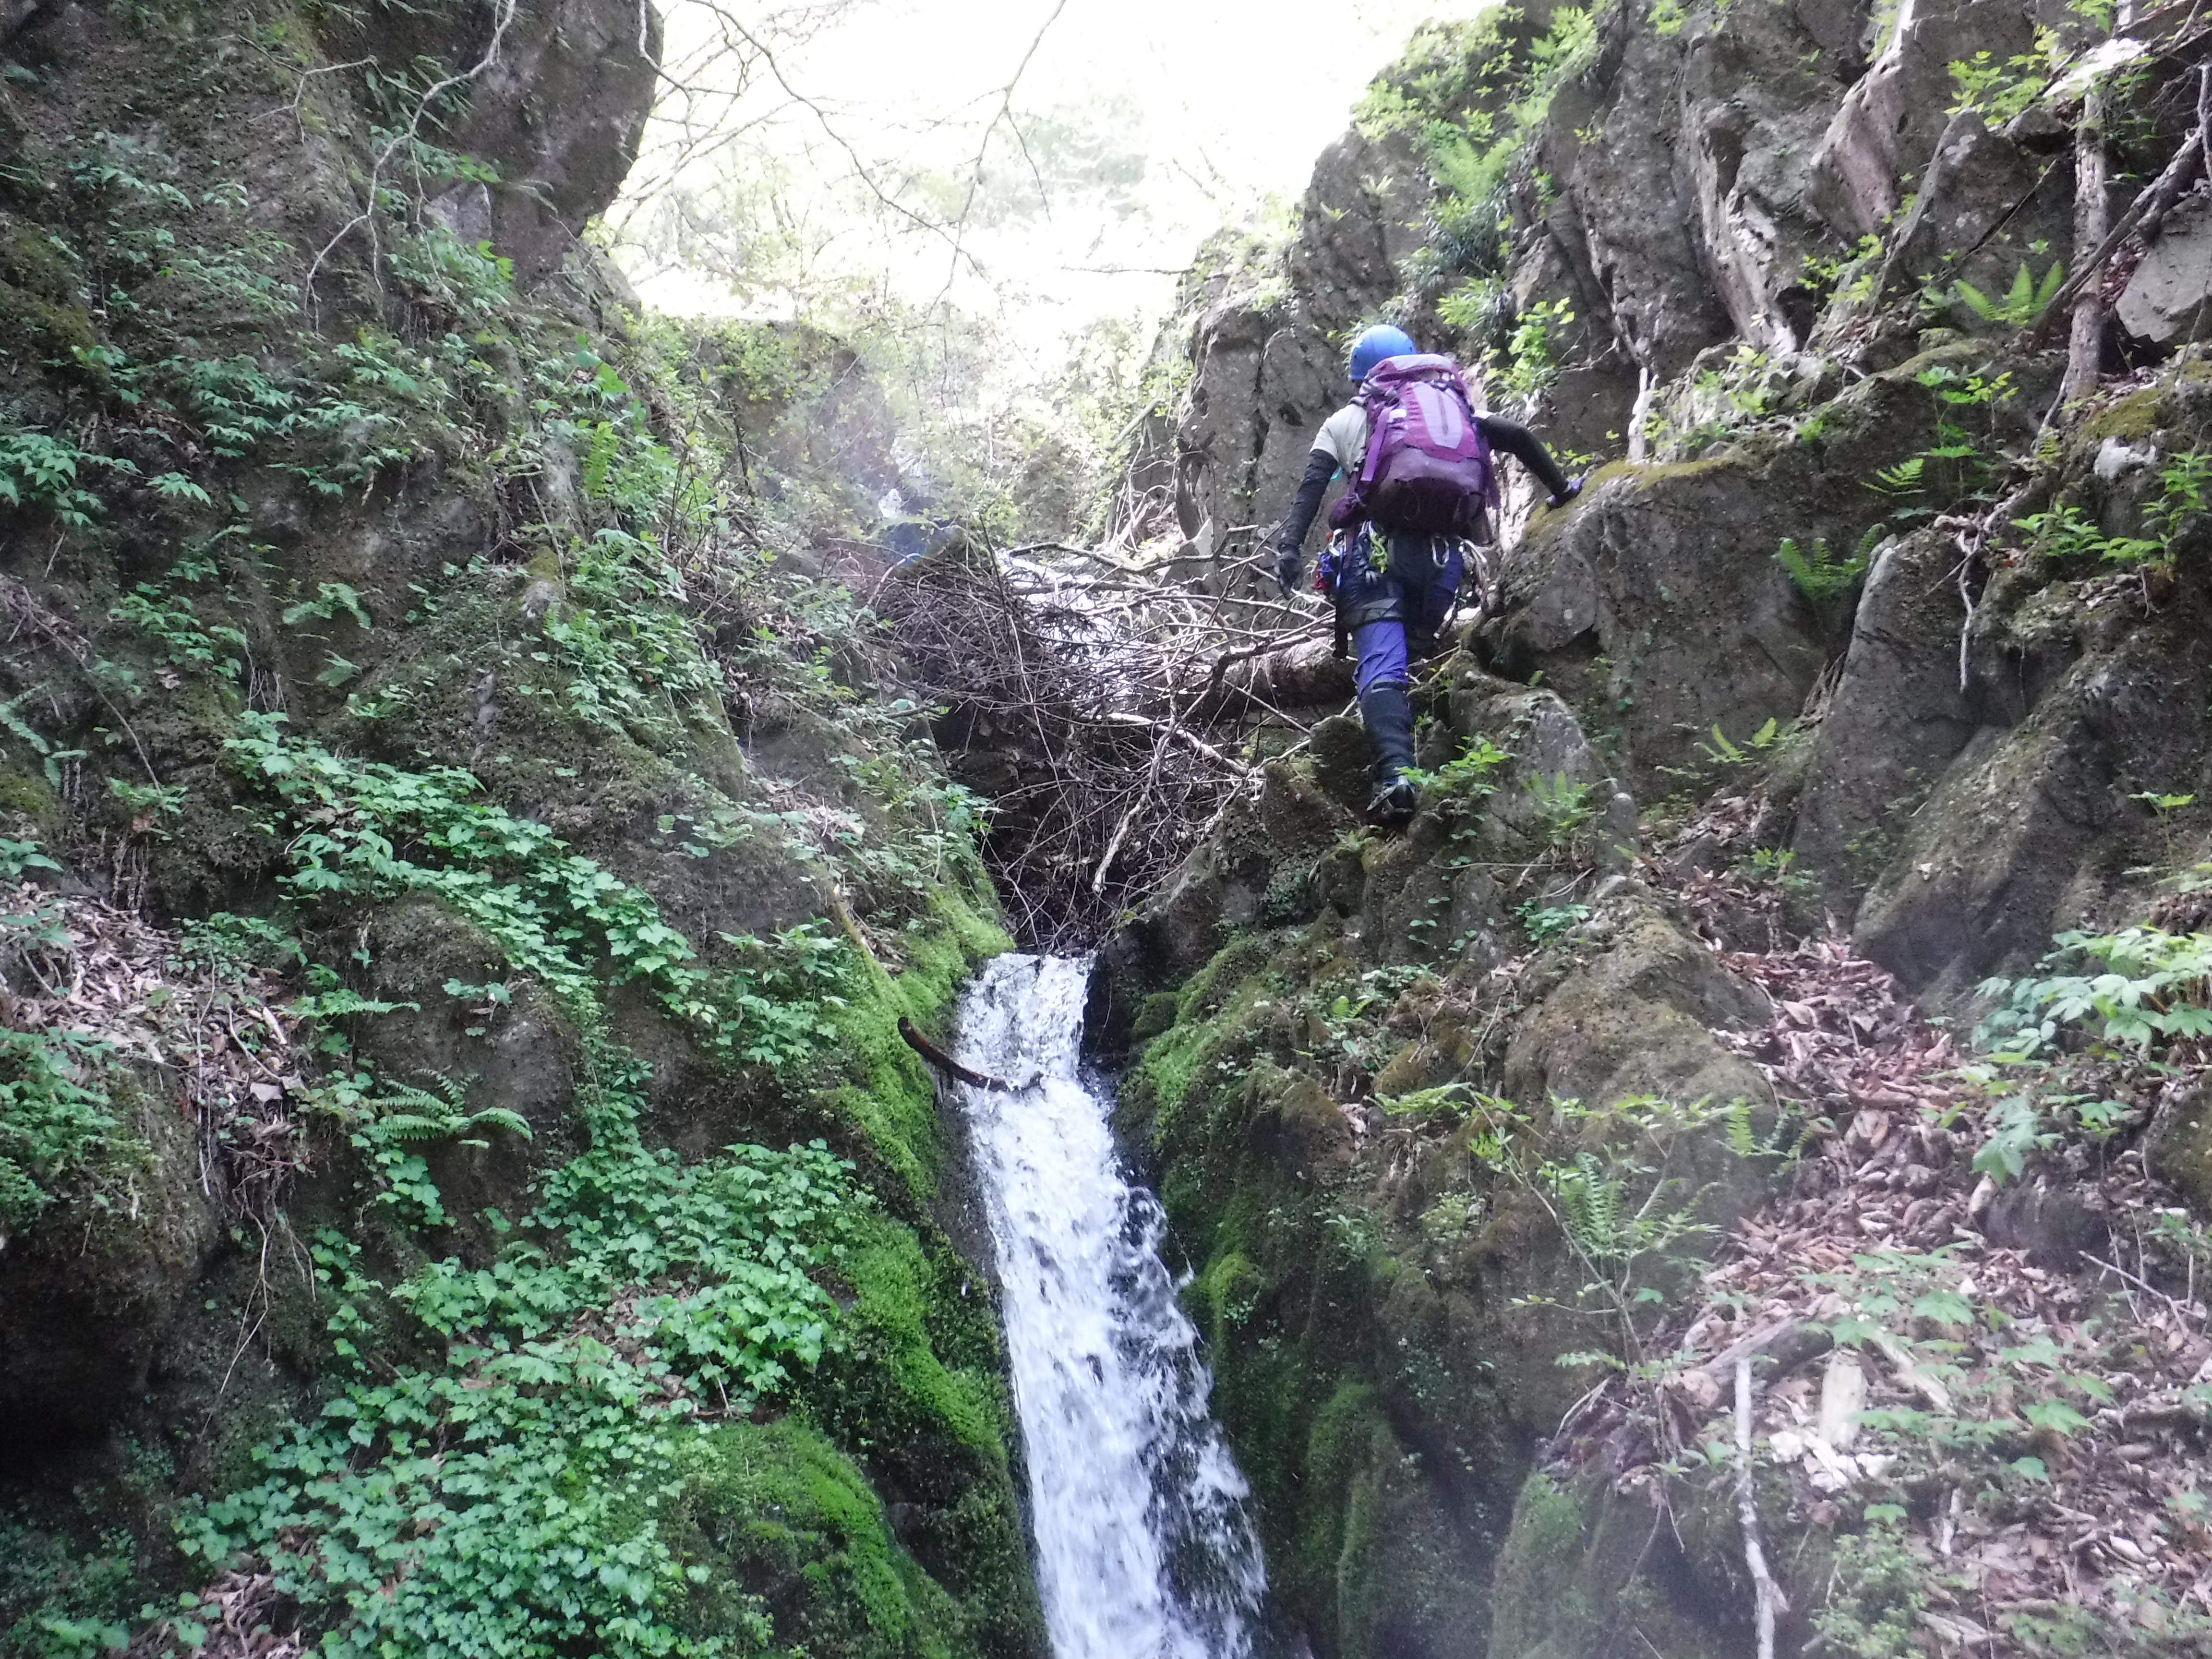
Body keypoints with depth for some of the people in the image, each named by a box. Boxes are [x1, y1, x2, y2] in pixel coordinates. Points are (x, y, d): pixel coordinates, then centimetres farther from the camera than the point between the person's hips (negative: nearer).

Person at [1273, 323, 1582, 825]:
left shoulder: (1341, 423, 17)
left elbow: (1312, 486, 3)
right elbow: (1518, 436, 13)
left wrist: (1290, 546, -3)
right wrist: (1560, 488, 22)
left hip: (1374, 552, -2)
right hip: (1443, 553, 3)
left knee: (1382, 666, -14)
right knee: (1416, 660, 17)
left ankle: (1394, 774, -31)